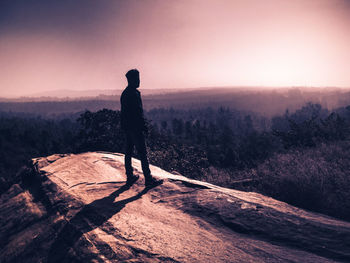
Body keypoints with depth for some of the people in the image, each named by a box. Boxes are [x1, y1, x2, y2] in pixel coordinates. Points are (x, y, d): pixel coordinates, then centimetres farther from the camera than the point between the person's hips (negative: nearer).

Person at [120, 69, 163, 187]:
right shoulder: (134, 93, -16)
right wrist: (144, 125, -13)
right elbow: (139, 112, -19)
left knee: (128, 151, 13)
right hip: (135, 127, -10)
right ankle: (148, 179, -2)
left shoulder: (124, 93, 14)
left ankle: (130, 176, 21)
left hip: (127, 127, 10)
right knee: (142, 153, -6)